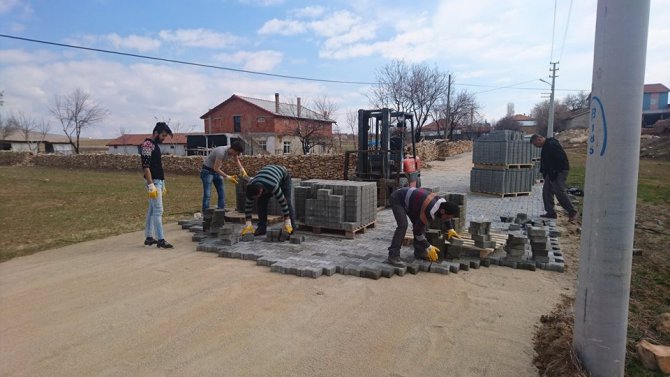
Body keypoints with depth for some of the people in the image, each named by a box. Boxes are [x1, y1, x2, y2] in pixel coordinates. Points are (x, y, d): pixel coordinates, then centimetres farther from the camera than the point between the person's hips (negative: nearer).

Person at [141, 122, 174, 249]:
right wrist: (151, 185, -25)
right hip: (153, 182, -10)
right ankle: (160, 240, -7)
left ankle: (149, 237, 17)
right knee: (158, 211, -9)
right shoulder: (147, 145, -13)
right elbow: (145, 167, -20)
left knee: (152, 210, 11)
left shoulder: (155, 145, 16)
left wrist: (162, 185, 21)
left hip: (158, 181, 10)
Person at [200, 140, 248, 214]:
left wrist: (242, 169, -7)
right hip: (208, 171, -8)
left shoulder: (233, 151, -10)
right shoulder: (221, 152, -34)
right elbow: (216, 168, -31)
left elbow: (237, 160, 10)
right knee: (207, 195, -13)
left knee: (222, 194, 5)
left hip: (217, 171, 8)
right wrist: (228, 177, -31)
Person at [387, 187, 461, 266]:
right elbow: (417, 230, -24)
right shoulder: (430, 212, -33)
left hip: (408, 197, 9)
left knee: (419, 223, 4)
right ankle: (393, 256, -20)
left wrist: (450, 229, 16)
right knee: (403, 225, -23)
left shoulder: (443, 202, -8)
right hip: (397, 199, -9)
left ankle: (419, 252, 14)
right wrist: (428, 247, -15)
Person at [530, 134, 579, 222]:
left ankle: (572, 213, -1)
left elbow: (561, 158, -24)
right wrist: (544, 172, 12)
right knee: (546, 191, 9)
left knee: (560, 192, -11)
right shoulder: (545, 146, 15)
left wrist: (554, 173, -21)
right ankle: (550, 212, 15)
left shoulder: (552, 144, -18)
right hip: (551, 173, 11)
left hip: (560, 171, -11)